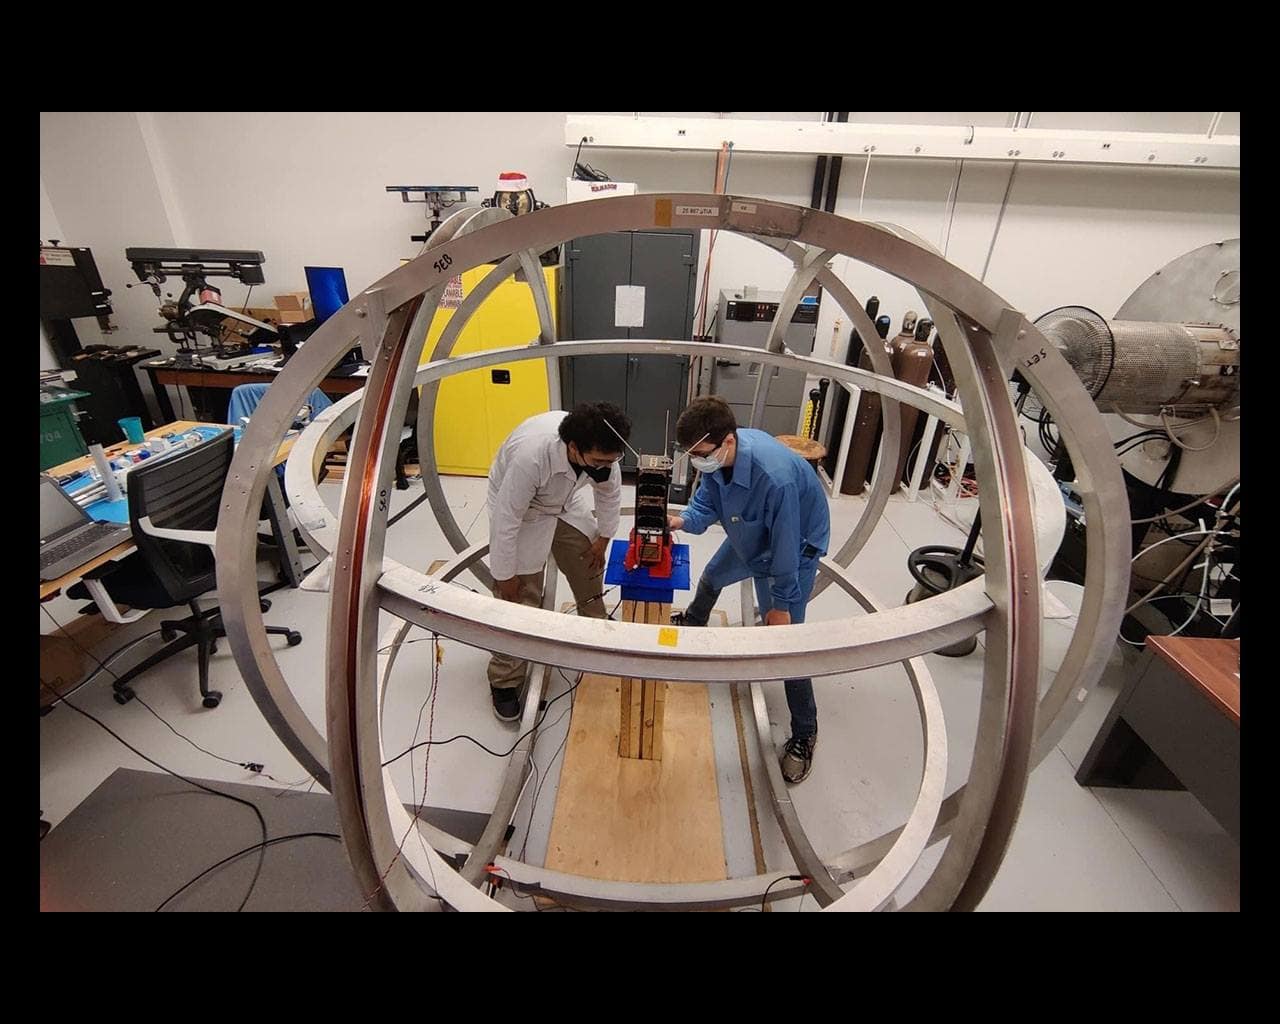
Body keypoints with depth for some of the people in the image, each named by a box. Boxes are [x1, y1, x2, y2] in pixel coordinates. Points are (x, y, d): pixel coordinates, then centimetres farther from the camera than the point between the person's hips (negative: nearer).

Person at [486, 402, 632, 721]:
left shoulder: (601, 450, -26)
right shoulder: (531, 455, -43)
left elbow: (610, 492, -5)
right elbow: (506, 519, -31)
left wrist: (603, 539, 5)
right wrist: (504, 573, -20)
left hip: (565, 501, 5)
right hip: (520, 508, -5)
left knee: (589, 562, 12)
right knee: (517, 595, -6)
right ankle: (504, 680, 10)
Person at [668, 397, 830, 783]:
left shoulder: (775, 477, -44)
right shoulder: (719, 453, -22)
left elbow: (785, 546, -33)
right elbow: (707, 503, -8)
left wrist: (781, 604, -21)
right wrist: (681, 521, -30)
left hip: (794, 546, -7)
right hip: (749, 537, 8)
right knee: (711, 577, 29)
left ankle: (804, 735, 14)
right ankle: (694, 622, 64)